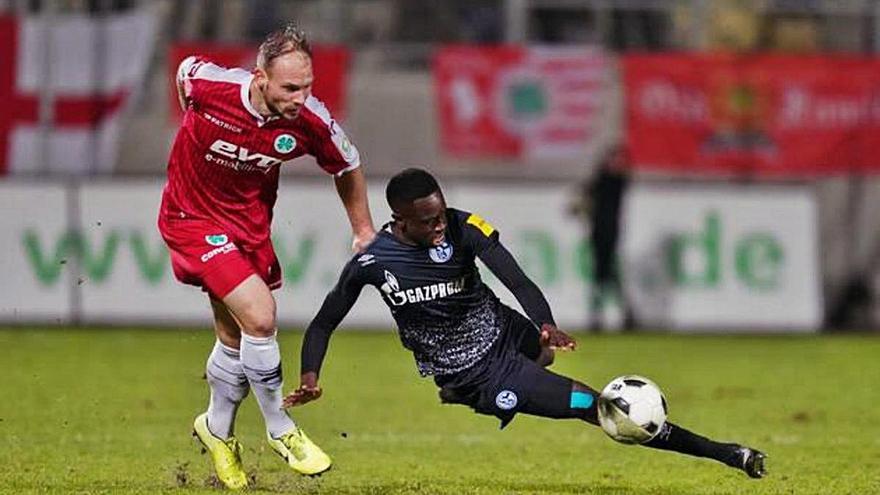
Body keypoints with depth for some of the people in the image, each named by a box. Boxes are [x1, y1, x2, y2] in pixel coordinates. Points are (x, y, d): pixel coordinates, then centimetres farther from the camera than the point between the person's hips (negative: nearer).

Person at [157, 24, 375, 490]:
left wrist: (364, 231, 7)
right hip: (194, 218, -4)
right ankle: (280, 431, 2)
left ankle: (217, 430, 41)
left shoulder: (311, 121, -22)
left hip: (250, 220, 4)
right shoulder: (208, 84, -28)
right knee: (259, 317, -18)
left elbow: (348, 167, 0)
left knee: (235, 338, 14)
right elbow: (184, 70, -2)